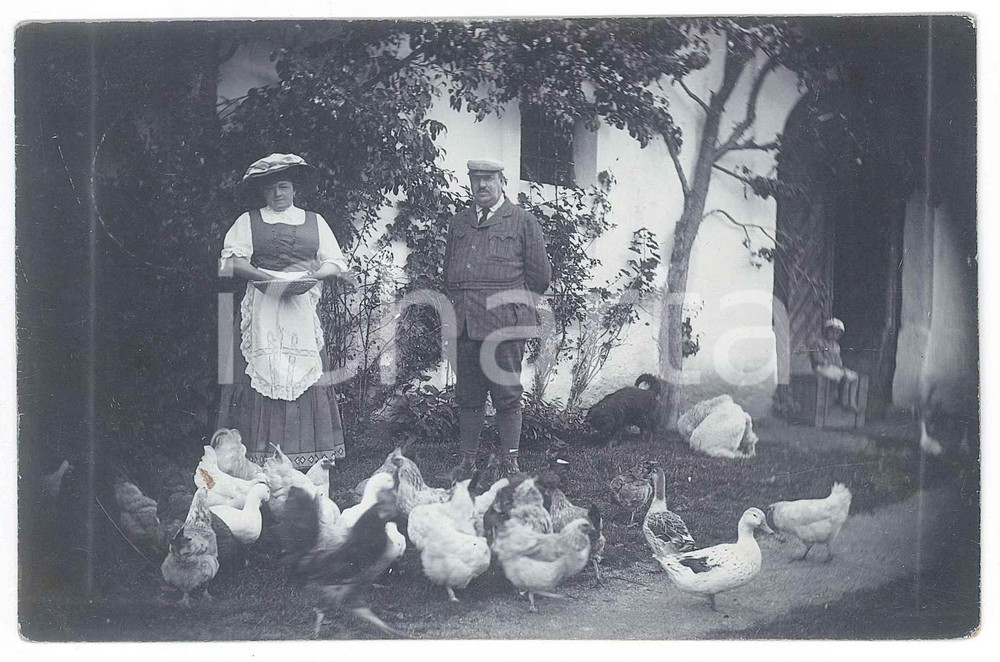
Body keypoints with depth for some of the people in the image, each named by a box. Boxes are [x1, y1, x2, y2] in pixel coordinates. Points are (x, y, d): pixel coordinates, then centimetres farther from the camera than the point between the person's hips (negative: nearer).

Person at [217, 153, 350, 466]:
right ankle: (258, 454, -8)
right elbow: (232, 261, 2)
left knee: (305, 371, -6)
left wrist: (311, 276, -8)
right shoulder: (248, 221, 12)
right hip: (261, 307, -1)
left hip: (303, 308, 1)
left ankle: (305, 453, -3)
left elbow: (335, 262, 12)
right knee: (261, 369, -9)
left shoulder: (315, 222, 16)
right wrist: (265, 277, -14)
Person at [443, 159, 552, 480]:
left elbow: (540, 277, 5)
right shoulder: (459, 222, 18)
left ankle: (509, 463, 8)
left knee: (507, 395, 0)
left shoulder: (523, 221, 5)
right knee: (467, 396, 7)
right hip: (464, 323, 4)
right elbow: (448, 272, 23)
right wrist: (458, 304, 12)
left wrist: (510, 301, 7)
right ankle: (468, 460, 14)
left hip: (505, 323, -4)